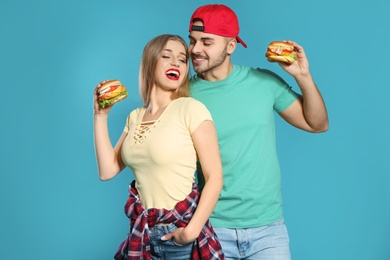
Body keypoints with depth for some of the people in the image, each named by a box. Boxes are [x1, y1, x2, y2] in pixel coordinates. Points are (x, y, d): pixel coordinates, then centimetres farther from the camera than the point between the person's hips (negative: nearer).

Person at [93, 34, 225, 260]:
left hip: (179, 234, -5)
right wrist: (101, 115, 1)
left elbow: (215, 178, -13)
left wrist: (191, 231, -21)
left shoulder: (191, 109, -11)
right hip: (142, 233, 6)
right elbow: (107, 170, 3)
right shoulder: (135, 117, 7)